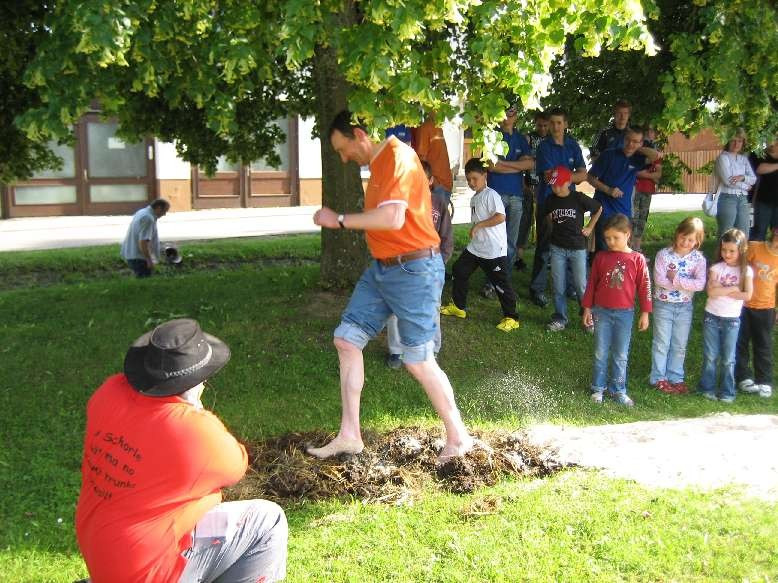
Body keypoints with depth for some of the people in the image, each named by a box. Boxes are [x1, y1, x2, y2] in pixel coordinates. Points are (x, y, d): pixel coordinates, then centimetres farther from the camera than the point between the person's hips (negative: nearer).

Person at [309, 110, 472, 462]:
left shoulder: (399, 159, -18)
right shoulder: (378, 164, 13)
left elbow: (392, 218, -30)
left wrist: (340, 220, -21)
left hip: (414, 271, -10)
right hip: (381, 268, 10)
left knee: (418, 360, -2)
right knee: (346, 339, 7)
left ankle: (458, 438, 16)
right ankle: (349, 435, 16)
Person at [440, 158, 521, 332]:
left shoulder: (491, 195, -15)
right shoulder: (474, 198, 12)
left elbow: (500, 217, -27)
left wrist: (478, 225, -22)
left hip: (494, 250, -9)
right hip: (475, 247, 9)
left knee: (501, 283, -5)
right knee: (459, 270, 15)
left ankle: (511, 318, 5)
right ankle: (458, 307, 29)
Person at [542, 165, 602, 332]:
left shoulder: (579, 198, -11)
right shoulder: (550, 200, -2)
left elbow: (598, 208, 5)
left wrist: (590, 227, 3)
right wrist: (554, 228, 9)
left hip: (577, 247, -3)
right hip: (557, 247, 3)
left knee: (580, 285, -2)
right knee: (558, 285, 4)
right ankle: (560, 318, 15)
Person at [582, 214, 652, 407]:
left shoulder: (637, 259, -4)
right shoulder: (601, 257, -1)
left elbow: (644, 287, 0)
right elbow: (591, 284, 6)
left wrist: (645, 313, 0)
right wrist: (587, 308, 6)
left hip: (625, 313, -1)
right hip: (602, 312, 1)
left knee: (621, 355, 8)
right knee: (601, 353, 9)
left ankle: (618, 390, 19)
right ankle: (598, 388, 20)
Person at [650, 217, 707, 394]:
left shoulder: (698, 259, -6)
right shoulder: (664, 254, -10)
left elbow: (700, 284, -18)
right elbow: (659, 280, -20)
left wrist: (675, 279, -21)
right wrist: (686, 283, -17)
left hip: (685, 306, 2)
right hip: (664, 304, -2)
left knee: (680, 345, 13)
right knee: (662, 343, 7)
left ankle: (676, 378, 25)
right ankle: (659, 378, 18)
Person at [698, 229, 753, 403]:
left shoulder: (746, 270, -2)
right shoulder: (716, 268, -4)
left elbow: (747, 295, -14)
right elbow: (711, 291, -16)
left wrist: (722, 291, -13)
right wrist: (733, 288, -15)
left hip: (732, 320, 0)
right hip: (712, 317, 0)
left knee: (728, 359, 6)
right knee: (710, 356, 6)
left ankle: (727, 392, 16)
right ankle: (707, 387, 18)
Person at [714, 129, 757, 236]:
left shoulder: (744, 159, 16)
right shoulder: (723, 157, -4)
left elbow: (753, 179, 9)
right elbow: (727, 180, -14)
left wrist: (742, 177, -12)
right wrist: (745, 185, -1)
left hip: (743, 199, 6)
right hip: (727, 199, -6)